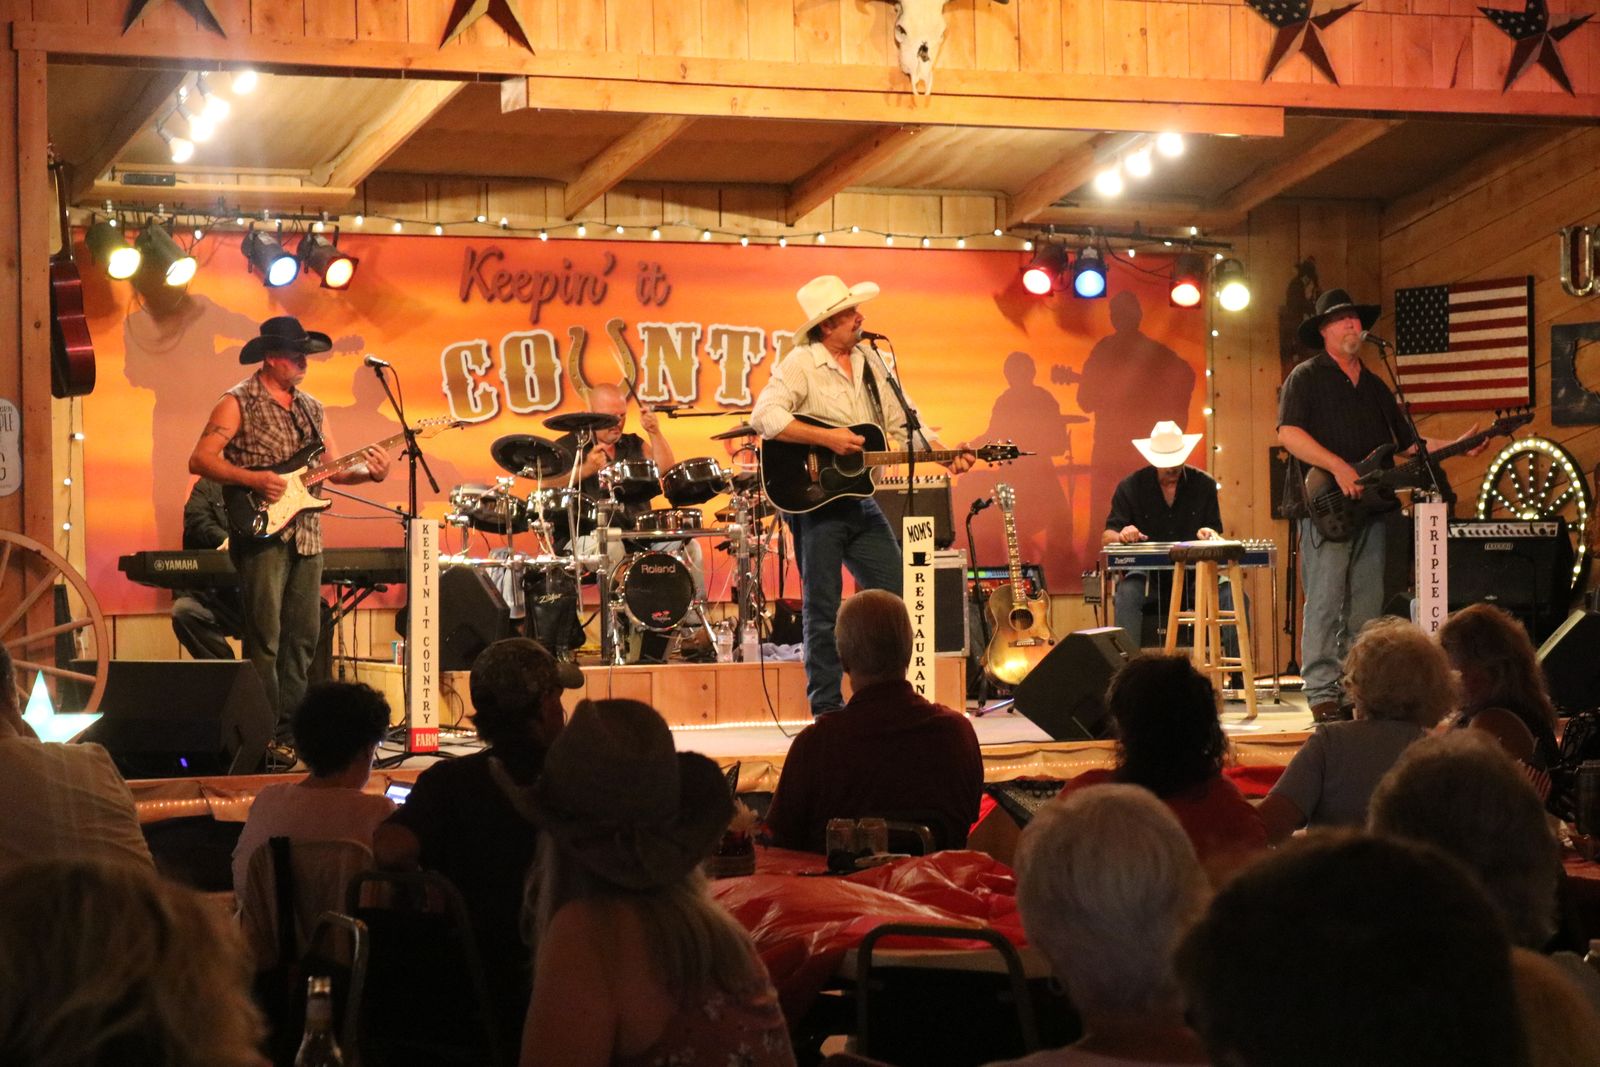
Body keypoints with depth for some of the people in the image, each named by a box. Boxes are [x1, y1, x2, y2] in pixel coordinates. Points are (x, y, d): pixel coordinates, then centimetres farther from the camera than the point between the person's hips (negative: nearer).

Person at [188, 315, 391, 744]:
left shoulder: (310, 407, 16)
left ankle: (290, 731, 14)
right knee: (264, 639, -7)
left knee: (303, 636, 7)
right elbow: (199, 459, -10)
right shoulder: (239, 403, -4)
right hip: (262, 532, -7)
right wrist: (253, 479, -21)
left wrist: (368, 472, 0)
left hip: (306, 535, 7)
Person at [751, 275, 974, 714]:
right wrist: (827, 438, -25)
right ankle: (827, 709, 9)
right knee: (823, 608, 1)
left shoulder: (869, 361, 11)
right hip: (814, 499, -7)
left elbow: (900, 423, 16)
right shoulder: (800, 364, -10)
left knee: (897, 592, 6)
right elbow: (763, 417, -24)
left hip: (860, 497, 7)